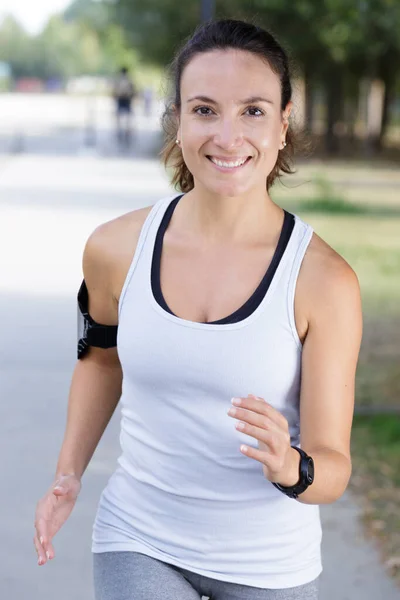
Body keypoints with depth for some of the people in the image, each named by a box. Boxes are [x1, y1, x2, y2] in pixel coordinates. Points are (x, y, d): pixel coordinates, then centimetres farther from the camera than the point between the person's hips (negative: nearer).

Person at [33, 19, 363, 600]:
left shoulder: (323, 280, -17)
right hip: (139, 540, 1)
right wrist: (68, 476, 5)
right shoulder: (116, 248, -9)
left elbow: (334, 469, -14)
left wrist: (290, 467, -35)